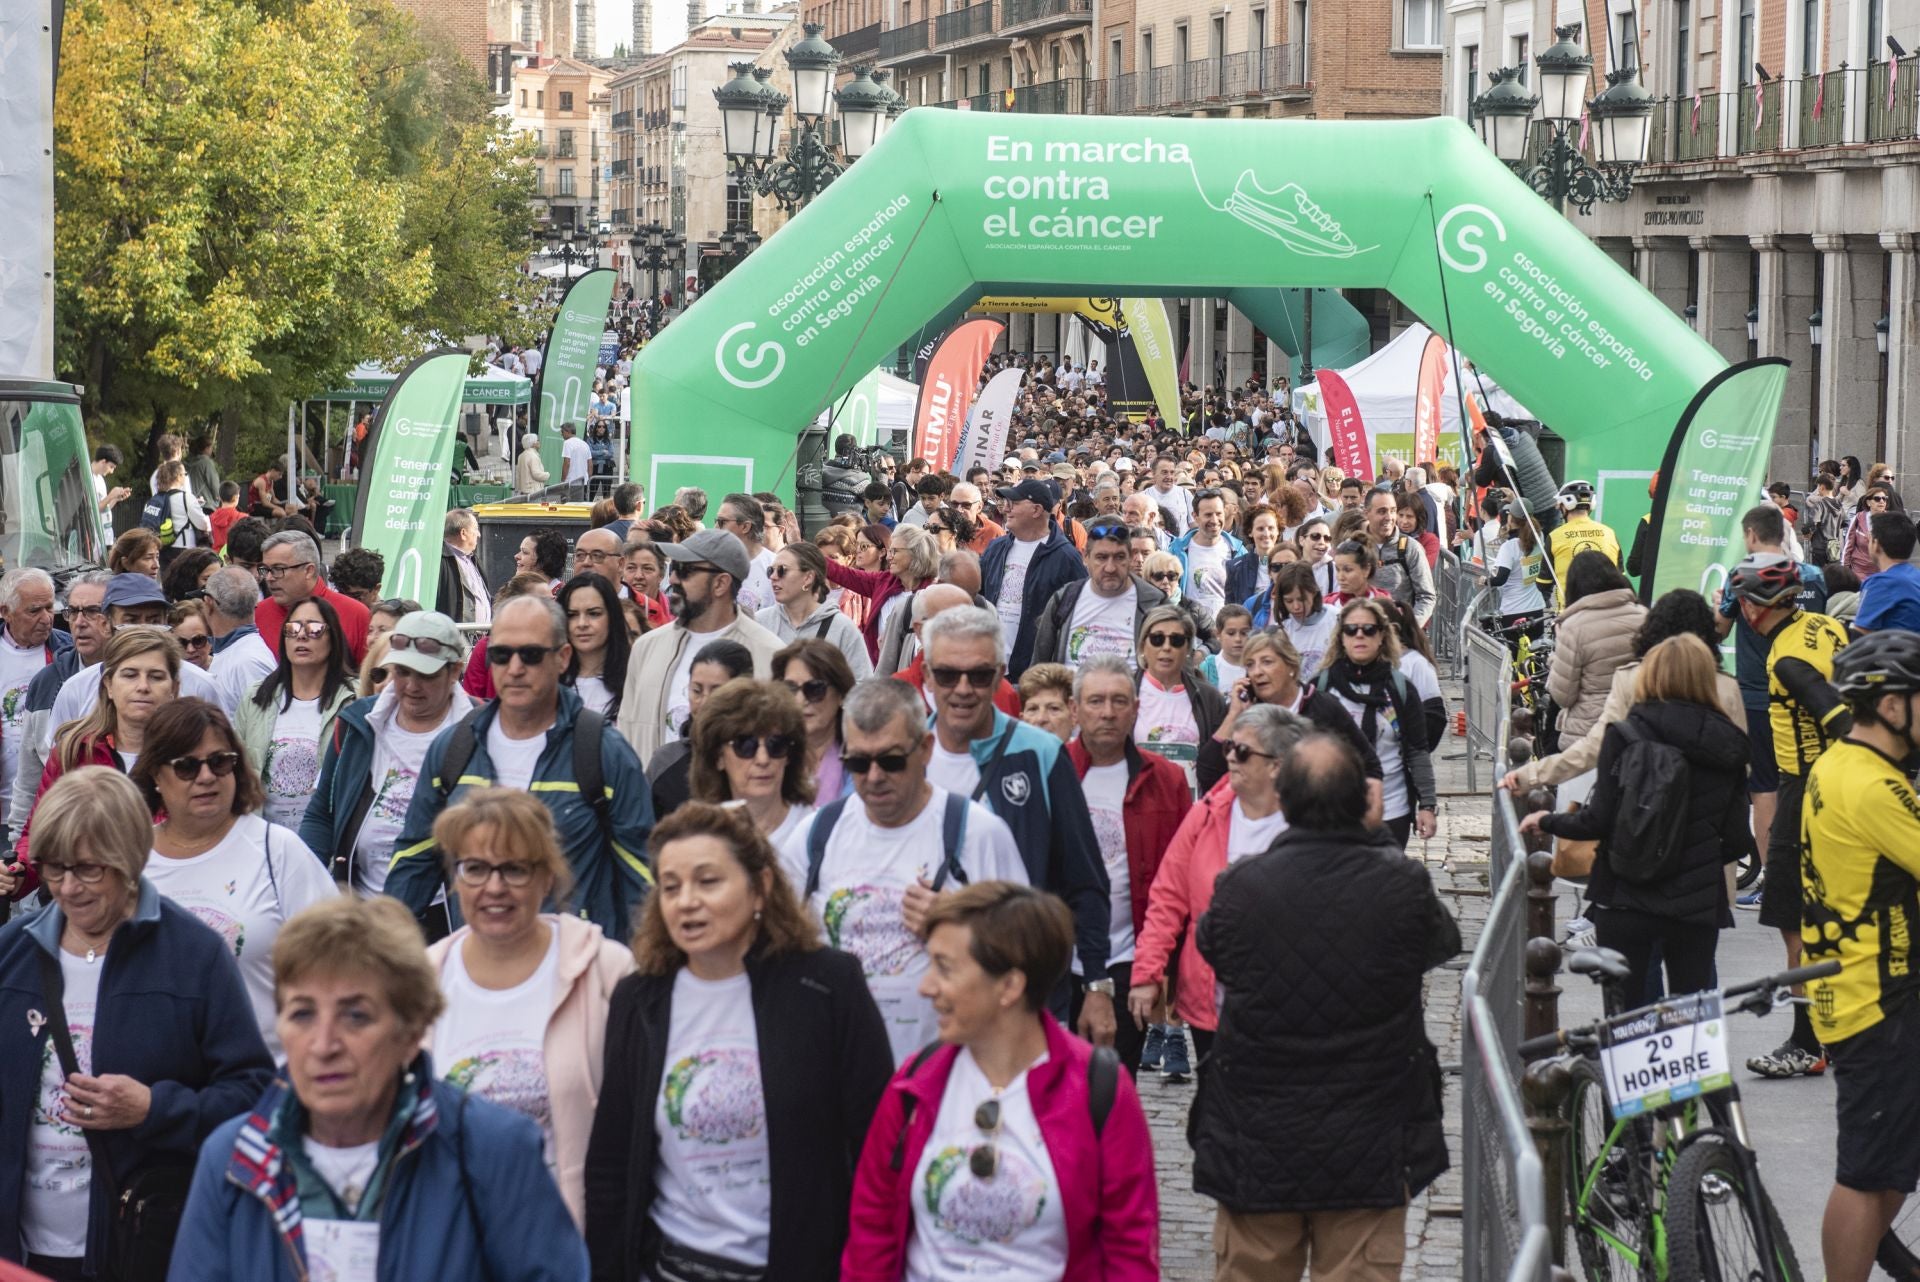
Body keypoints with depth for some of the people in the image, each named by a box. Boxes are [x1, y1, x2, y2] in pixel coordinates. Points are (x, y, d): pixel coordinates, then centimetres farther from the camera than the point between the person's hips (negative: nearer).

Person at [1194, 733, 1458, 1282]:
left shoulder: (1238, 888, -13)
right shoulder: (1404, 886, -13)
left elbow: (1211, 949, 7)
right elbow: (1446, 943, 8)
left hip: (1255, 1149, 0)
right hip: (1371, 1149, 0)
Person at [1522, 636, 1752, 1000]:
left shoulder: (1623, 737, -9)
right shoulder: (1727, 748, -1)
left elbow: (1599, 820, -9)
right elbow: (1737, 841, 0)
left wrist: (1546, 822, 9)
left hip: (1625, 900, -2)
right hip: (1697, 902, 2)